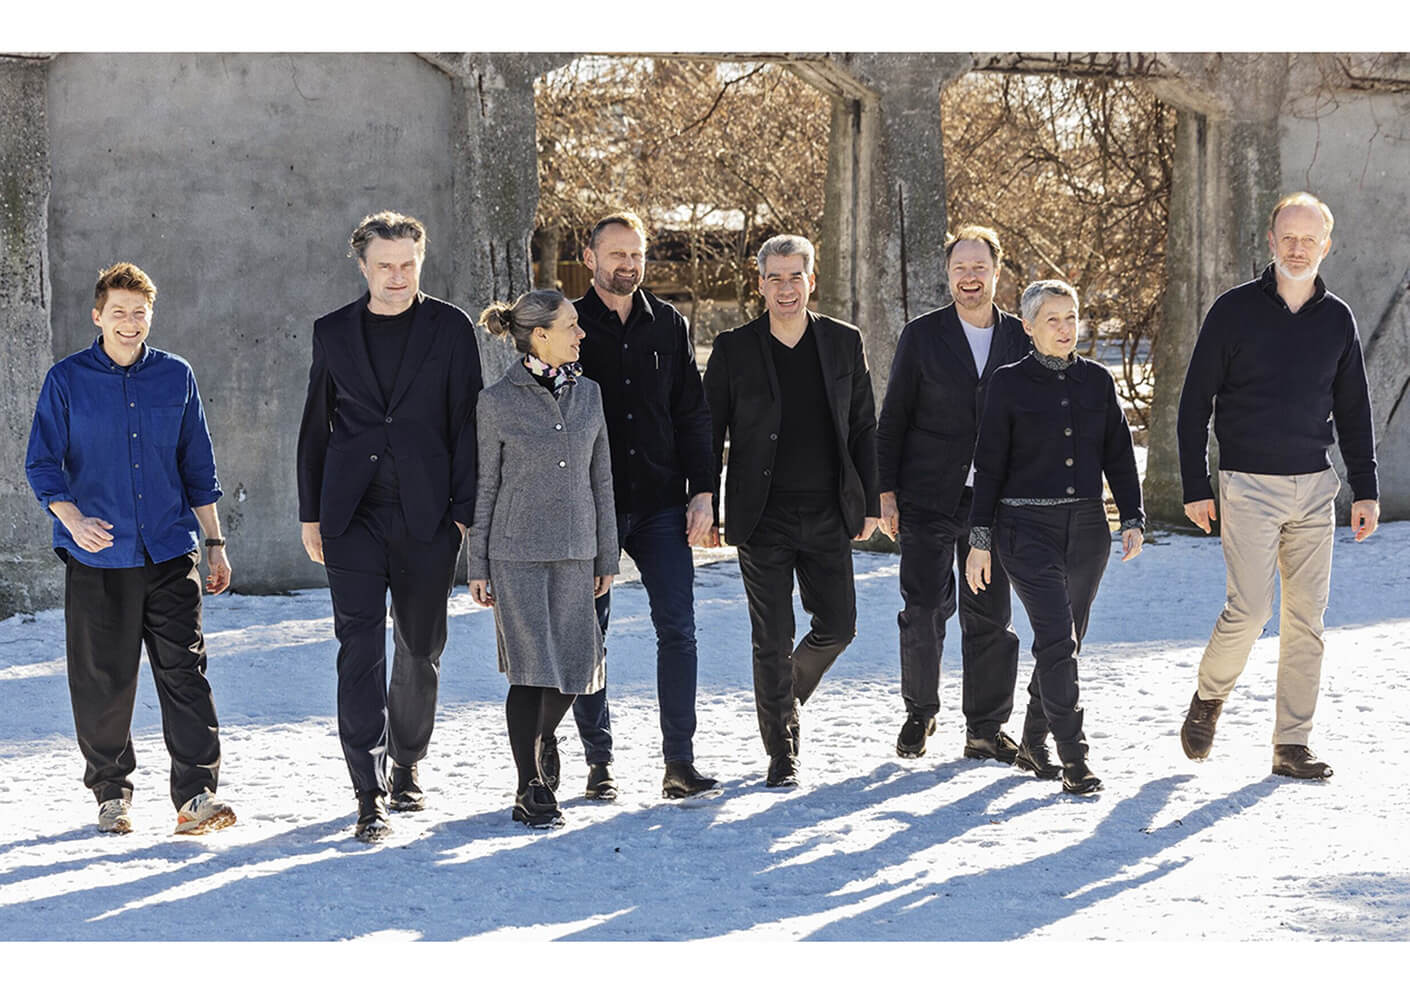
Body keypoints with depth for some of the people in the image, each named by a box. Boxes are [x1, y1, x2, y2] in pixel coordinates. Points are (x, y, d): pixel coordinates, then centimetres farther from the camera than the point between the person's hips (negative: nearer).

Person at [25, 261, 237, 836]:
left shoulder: (176, 377, 8)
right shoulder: (67, 380, 1)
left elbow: (198, 467, 15)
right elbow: (42, 464, 0)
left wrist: (214, 541, 14)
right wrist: (74, 518, -18)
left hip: (170, 552, 1)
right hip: (97, 558, -1)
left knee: (185, 670, -8)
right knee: (103, 681, 5)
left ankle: (196, 794, -6)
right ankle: (110, 793, 21)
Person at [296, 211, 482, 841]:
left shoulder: (450, 329, 3)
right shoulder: (333, 332, 8)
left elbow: (466, 423, 1)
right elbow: (315, 426, 12)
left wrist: (466, 512, -4)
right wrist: (310, 513, 9)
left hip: (426, 516, 0)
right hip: (353, 516, 0)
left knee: (420, 649, 10)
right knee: (360, 649, -8)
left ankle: (406, 766, 29)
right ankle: (370, 795, -9)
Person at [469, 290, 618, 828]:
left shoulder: (588, 393, 8)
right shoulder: (497, 401, -4)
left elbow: (601, 479, 12)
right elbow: (485, 487, 0)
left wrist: (607, 557, 10)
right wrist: (478, 567, 0)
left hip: (575, 553, 4)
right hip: (518, 553, -4)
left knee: (576, 669, 2)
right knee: (534, 669, -7)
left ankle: (534, 755, 27)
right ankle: (530, 789, 4)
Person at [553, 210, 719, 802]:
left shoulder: (669, 326, 10)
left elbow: (692, 414, 10)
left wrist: (701, 492, 3)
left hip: (661, 505, 2)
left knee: (677, 628, -4)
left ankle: (679, 763, 0)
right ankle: (599, 763, 13)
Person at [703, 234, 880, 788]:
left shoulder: (844, 342, 5)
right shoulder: (733, 349, -2)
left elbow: (863, 427, 9)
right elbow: (709, 432, 2)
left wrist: (868, 503, 5)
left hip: (828, 514, 3)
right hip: (763, 518, -2)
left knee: (837, 627, 6)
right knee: (773, 639, -1)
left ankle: (786, 697, 34)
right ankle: (782, 753, 10)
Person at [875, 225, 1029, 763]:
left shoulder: (1020, 339, 8)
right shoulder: (921, 335, 3)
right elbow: (893, 418, 4)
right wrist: (887, 491, -2)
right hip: (929, 497, -2)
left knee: (991, 615, 3)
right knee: (924, 609, -5)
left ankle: (985, 728, 13)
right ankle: (920, 712, 16)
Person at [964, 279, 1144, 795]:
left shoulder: (1097, 380, 8)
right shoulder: (1009, 383, -2)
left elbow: (1119, 456, 12)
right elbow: (989, 465, 0)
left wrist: (1133, 519, 2)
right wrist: (980, 539, -4)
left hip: (1087, 528, 4)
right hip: (1028, 528, -4)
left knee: (1063, 642, 11)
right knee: (1058, 638, -15)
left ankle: (1034, 740, 29)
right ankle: (1074, 758, -12)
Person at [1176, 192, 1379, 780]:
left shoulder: (1337, 319, 8)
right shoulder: (1235, 310, -2)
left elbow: (1353, 410, 15)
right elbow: (1195, 401, 0)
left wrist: (1365, 490, 8)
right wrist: (1195, 487, -5)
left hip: (1314, 488, 4)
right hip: (1249, 487, -4)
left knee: (1306, 617, 1)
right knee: (1248, 610, -12)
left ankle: (1292, 745, 8)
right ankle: (1209, 697, 15)